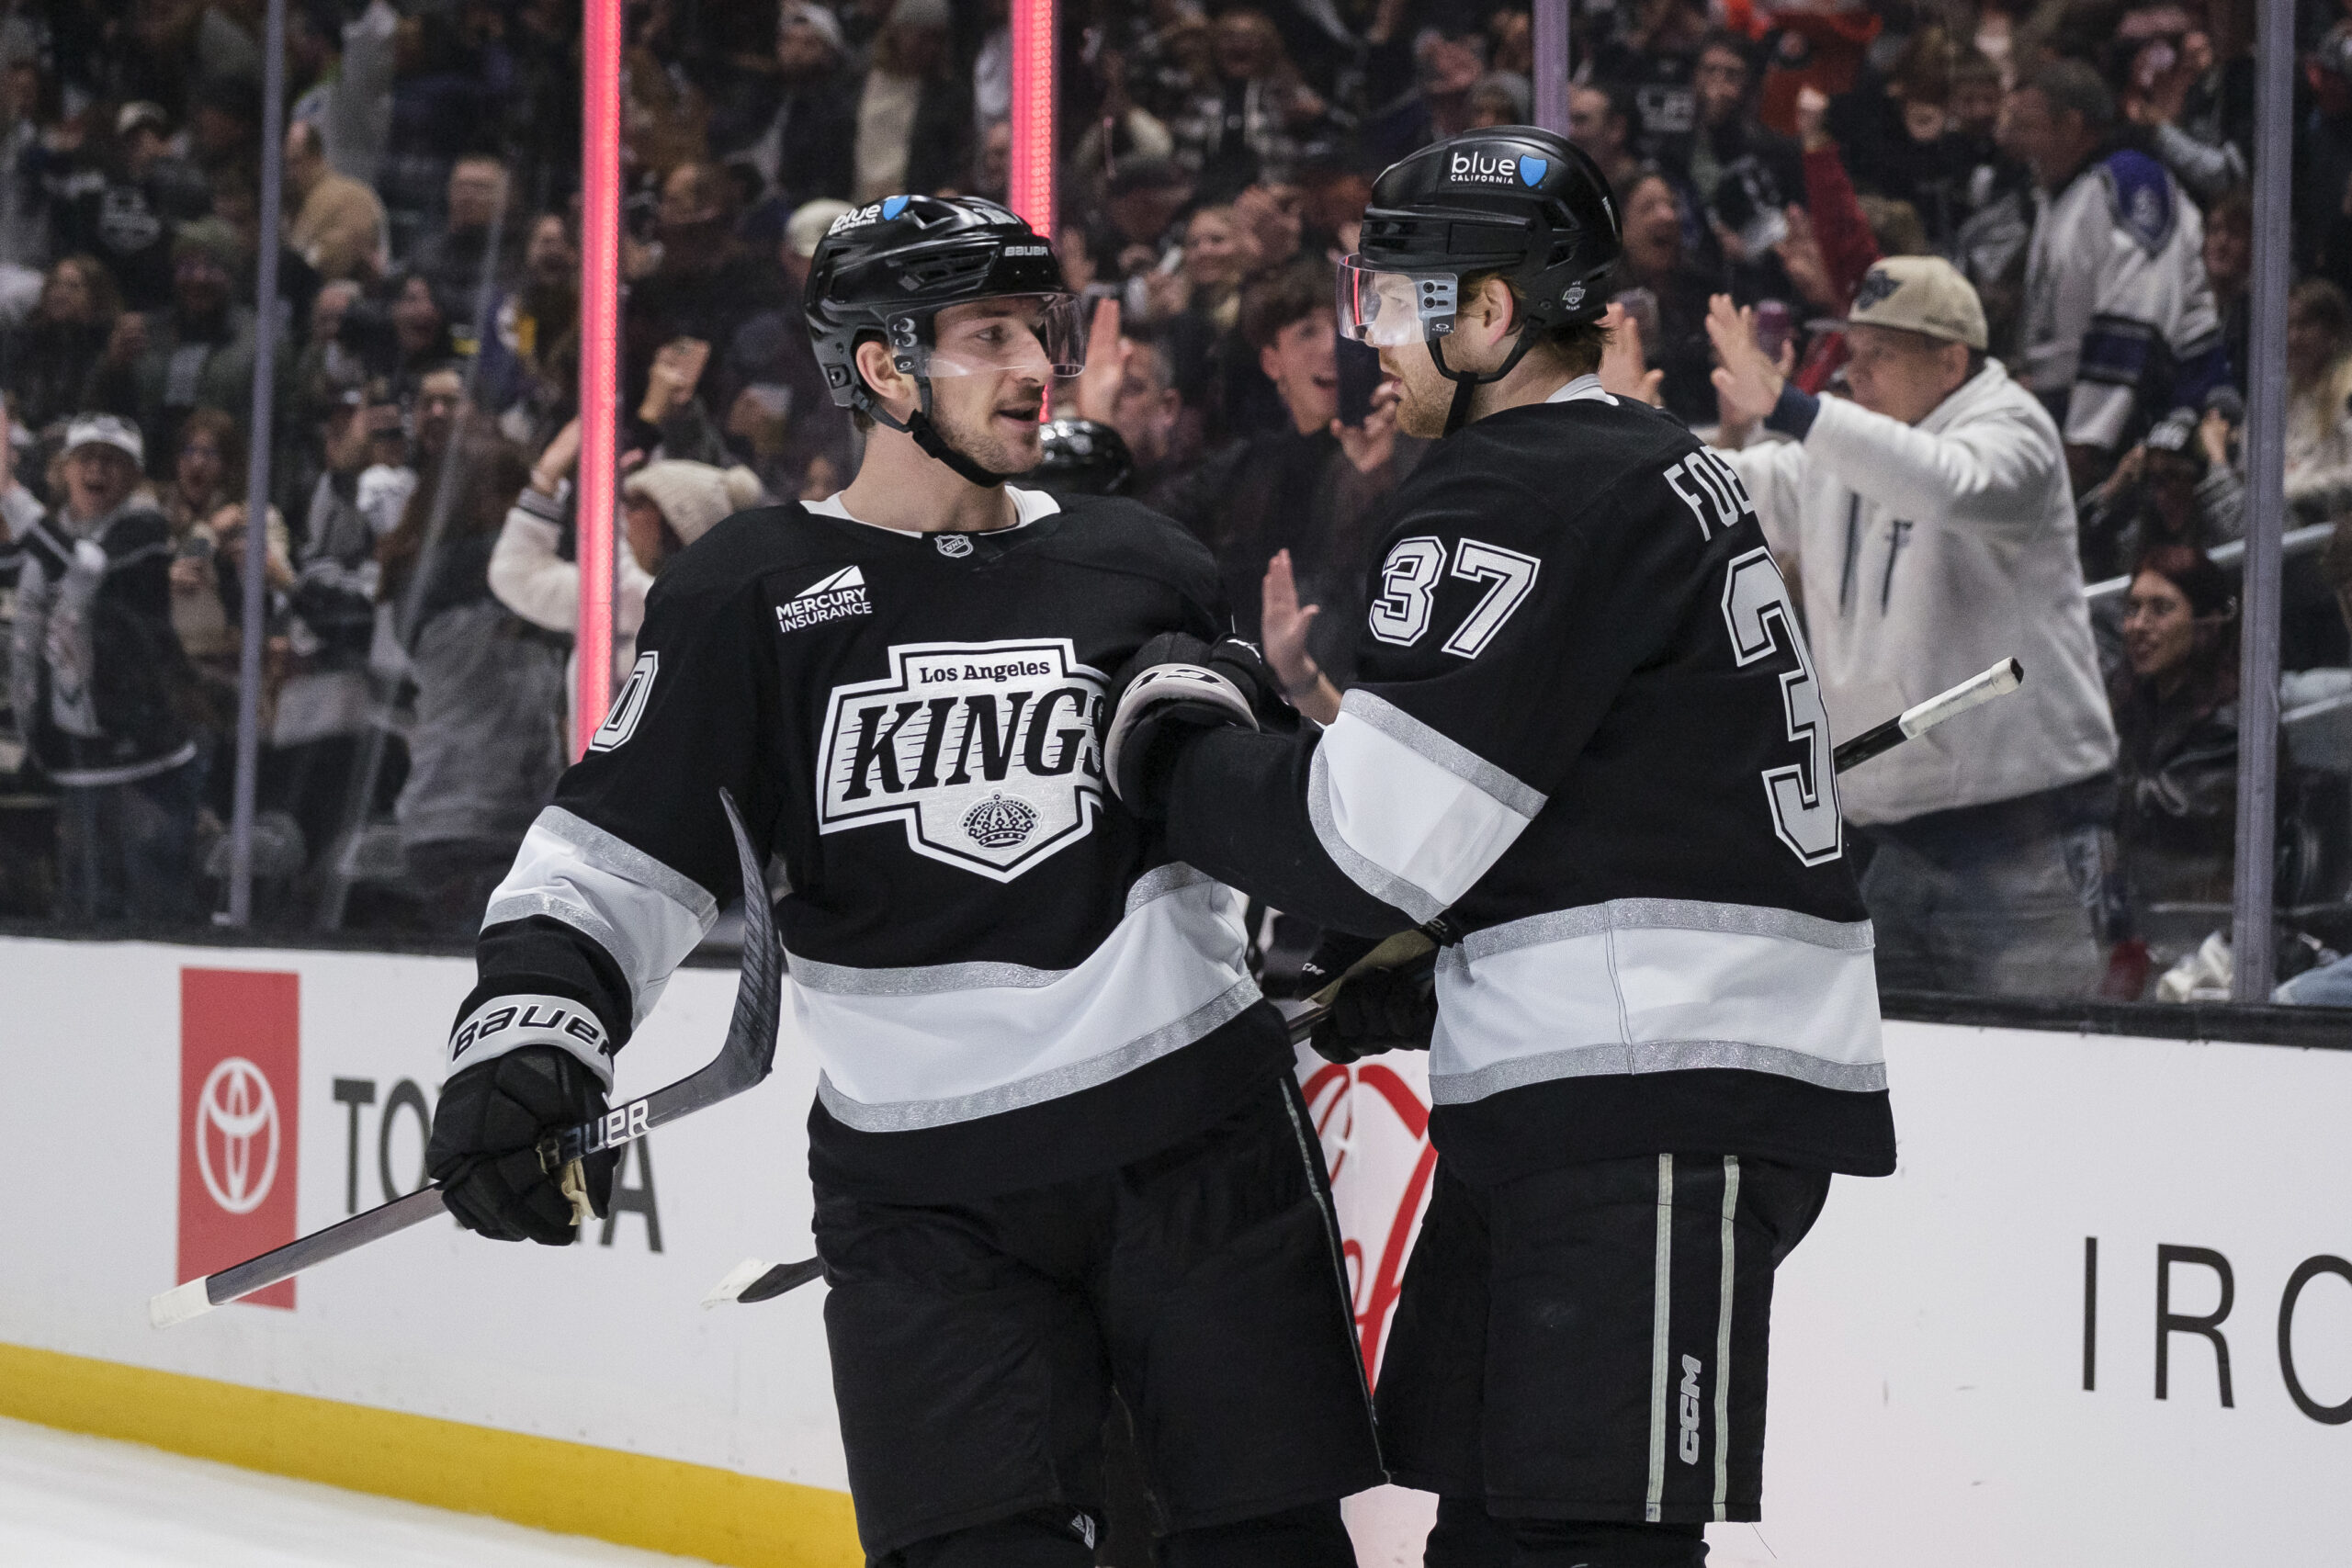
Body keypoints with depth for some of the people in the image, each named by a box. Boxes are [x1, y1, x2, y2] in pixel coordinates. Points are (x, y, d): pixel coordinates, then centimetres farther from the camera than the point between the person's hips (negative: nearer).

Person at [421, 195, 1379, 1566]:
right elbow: (617, 851, 0)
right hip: (923, 1183, -2)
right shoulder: (752, 596, 1)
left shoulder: (1141, 568, 9)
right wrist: (523, 1028, -13)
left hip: (1199, 1134, 2)